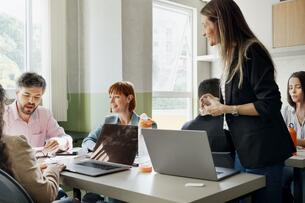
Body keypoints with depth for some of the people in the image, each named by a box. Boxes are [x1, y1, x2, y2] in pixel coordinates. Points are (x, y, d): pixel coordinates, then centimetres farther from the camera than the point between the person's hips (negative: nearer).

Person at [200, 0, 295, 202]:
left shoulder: (251, 51, -15)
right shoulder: (234, 55, 12)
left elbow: (270, 104, -19)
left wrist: (227, 109, -14)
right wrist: (219, 102, 9)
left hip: (262, 150, -9)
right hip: (244, 149, 9)